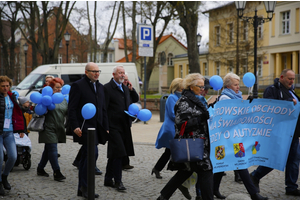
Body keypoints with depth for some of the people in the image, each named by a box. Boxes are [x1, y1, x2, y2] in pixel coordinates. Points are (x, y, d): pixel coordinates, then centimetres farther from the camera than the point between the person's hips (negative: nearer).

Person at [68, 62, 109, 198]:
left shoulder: (100, 87, 17)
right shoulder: (78, 85, -5)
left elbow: (103, 109, 21)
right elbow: (72, 108, -9)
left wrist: (106, 127, 16)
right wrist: (75, 126, -17)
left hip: (96, 128, 7)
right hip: (84, 127, -7)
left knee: (86, 156, 10)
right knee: (92, 153, -16)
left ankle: (82, 189, 17)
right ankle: (85, 186, -7)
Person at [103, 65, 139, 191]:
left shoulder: (125, 87, 14)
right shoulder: (107, 88, -9)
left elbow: (135, 100, 21)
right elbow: (103, 108, -11)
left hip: (124, 126, 8)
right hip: (114, 126, -7)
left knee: (114, 155, 14)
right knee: (118, 153, -9)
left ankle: (108, 180, 23)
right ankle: (117, 181, -1)